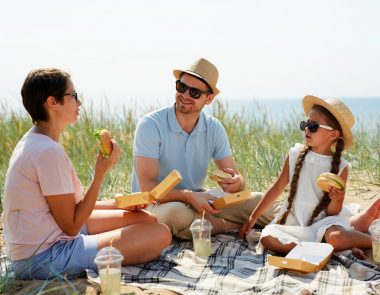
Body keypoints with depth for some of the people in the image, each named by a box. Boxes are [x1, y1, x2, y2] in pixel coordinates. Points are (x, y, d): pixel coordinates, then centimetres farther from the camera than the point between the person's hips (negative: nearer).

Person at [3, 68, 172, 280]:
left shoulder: (34, 142, 9)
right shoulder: (49, 152, -23)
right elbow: (72, 226, -18)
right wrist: (101, 172, -17)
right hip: (43, 259, -10)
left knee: (146, 218, 14)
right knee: (160, 234, -13)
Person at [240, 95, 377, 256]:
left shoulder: (340, 167, -7)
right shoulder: (295, 155, -2)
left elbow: (332, 213, -3)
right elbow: (277, 188, 9)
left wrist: (336, 201, -25)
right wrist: (253, 218, 10)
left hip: (322, 221, -2)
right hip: (294, 221, 3)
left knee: (336, 238, -36)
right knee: (267, 238, -27)